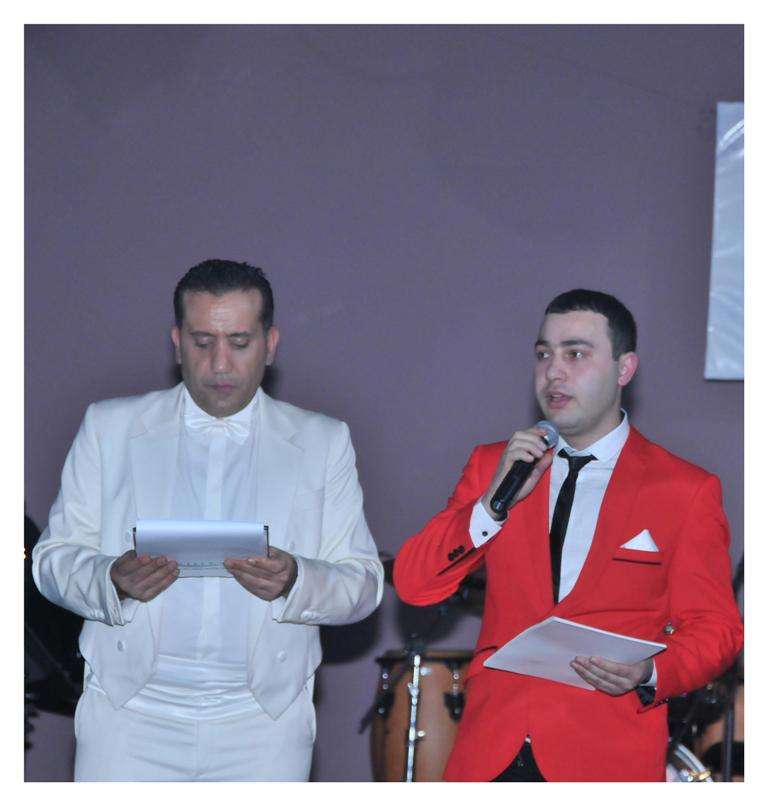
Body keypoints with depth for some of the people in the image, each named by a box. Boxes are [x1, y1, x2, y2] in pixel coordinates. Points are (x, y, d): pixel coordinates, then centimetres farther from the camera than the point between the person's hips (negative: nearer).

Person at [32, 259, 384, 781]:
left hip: (262, 726, 0)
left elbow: (364, 584, 6)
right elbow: (55, 556, 7)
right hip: (132, 714, 0)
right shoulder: (110, 427, 10)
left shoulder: (323, 443, 10)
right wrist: (113, 581, -15)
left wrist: (293, 581, -16)